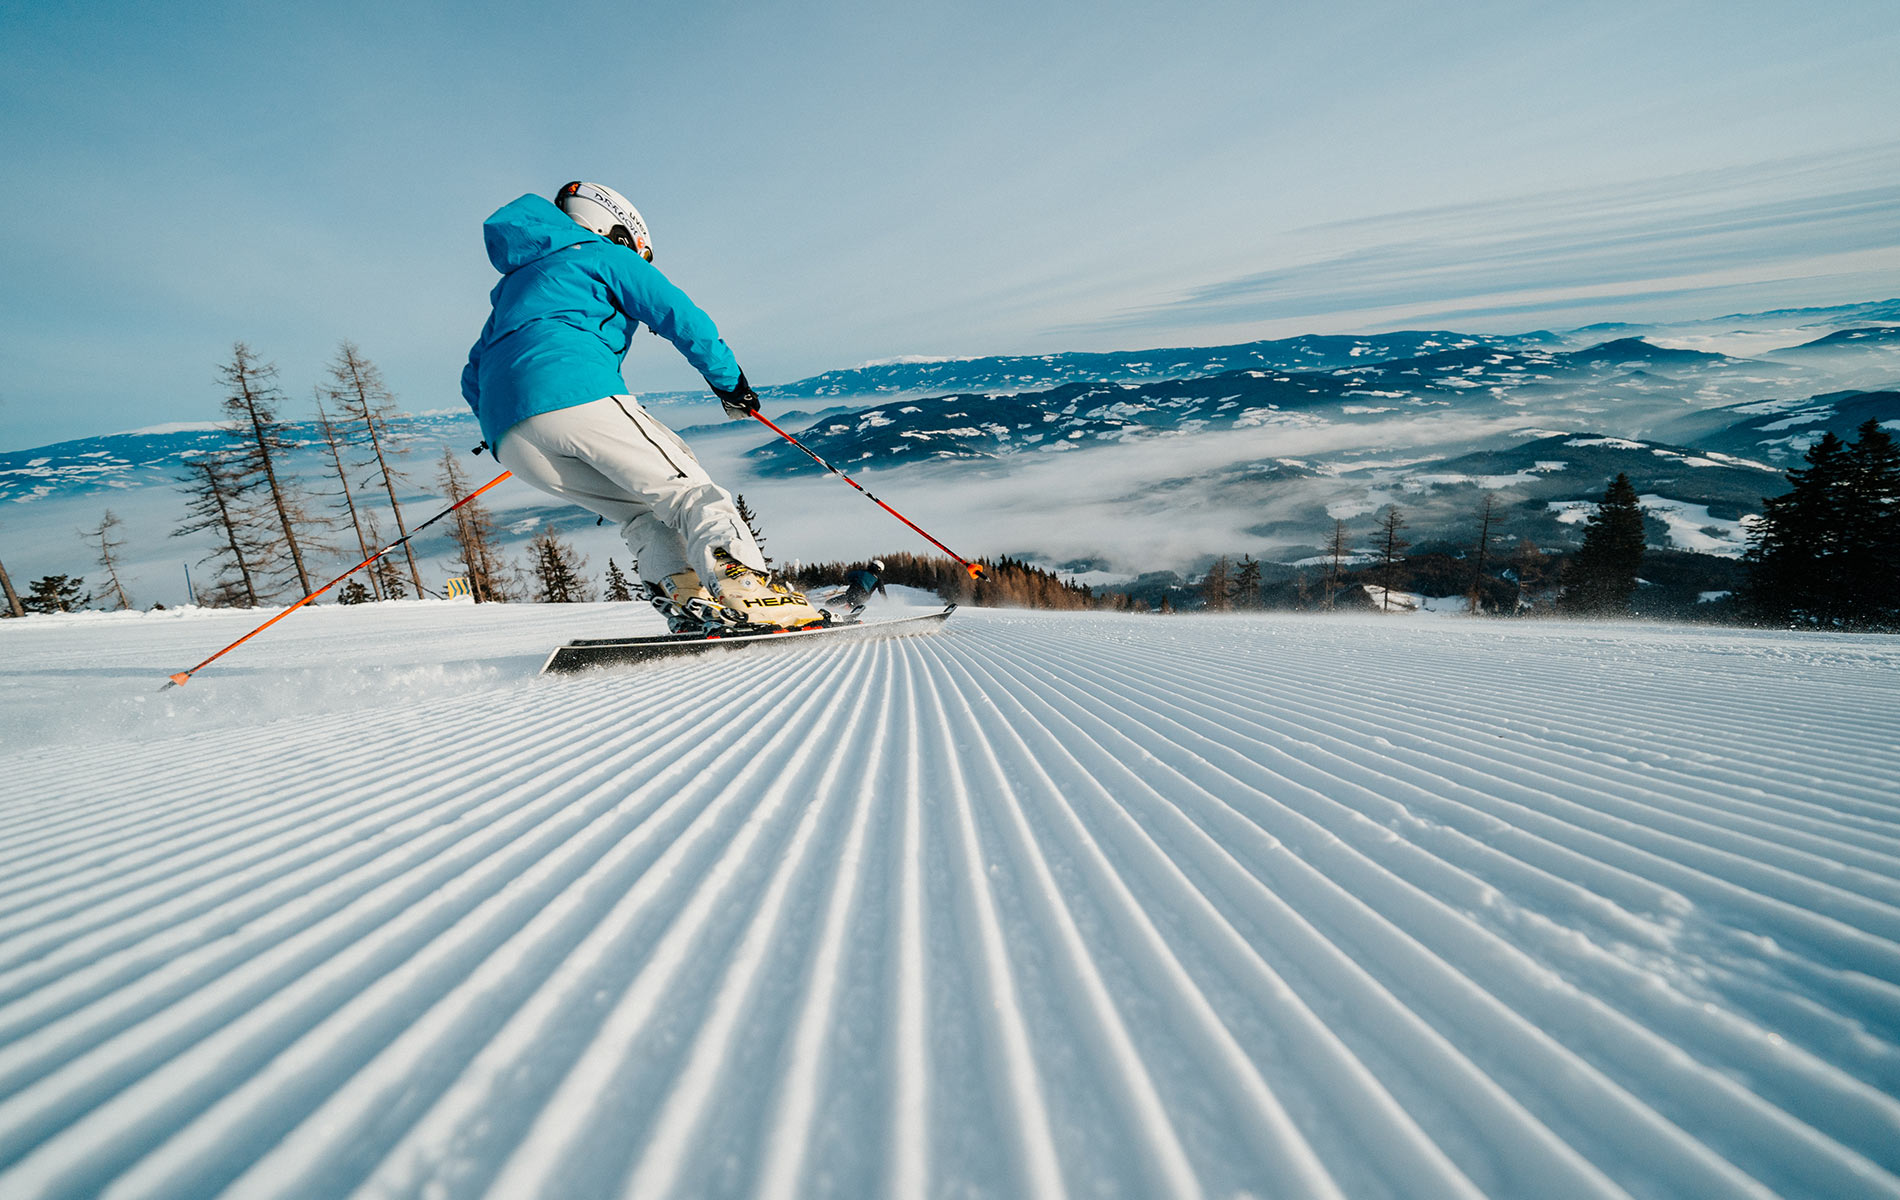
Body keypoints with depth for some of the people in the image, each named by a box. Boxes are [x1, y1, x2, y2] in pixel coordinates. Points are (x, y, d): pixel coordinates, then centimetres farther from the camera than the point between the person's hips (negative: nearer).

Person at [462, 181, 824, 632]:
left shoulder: (512, 286, 38)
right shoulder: (601, 255, 19)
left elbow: (473, 380, 37)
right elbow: (682, 317, 7)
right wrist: (730, 381, 15)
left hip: (509, 440, 7)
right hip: (575, 393, -7)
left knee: (641, 508, 15)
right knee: (687, 491, -8)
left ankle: (684, 601, -6)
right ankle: (751, 591, -29)